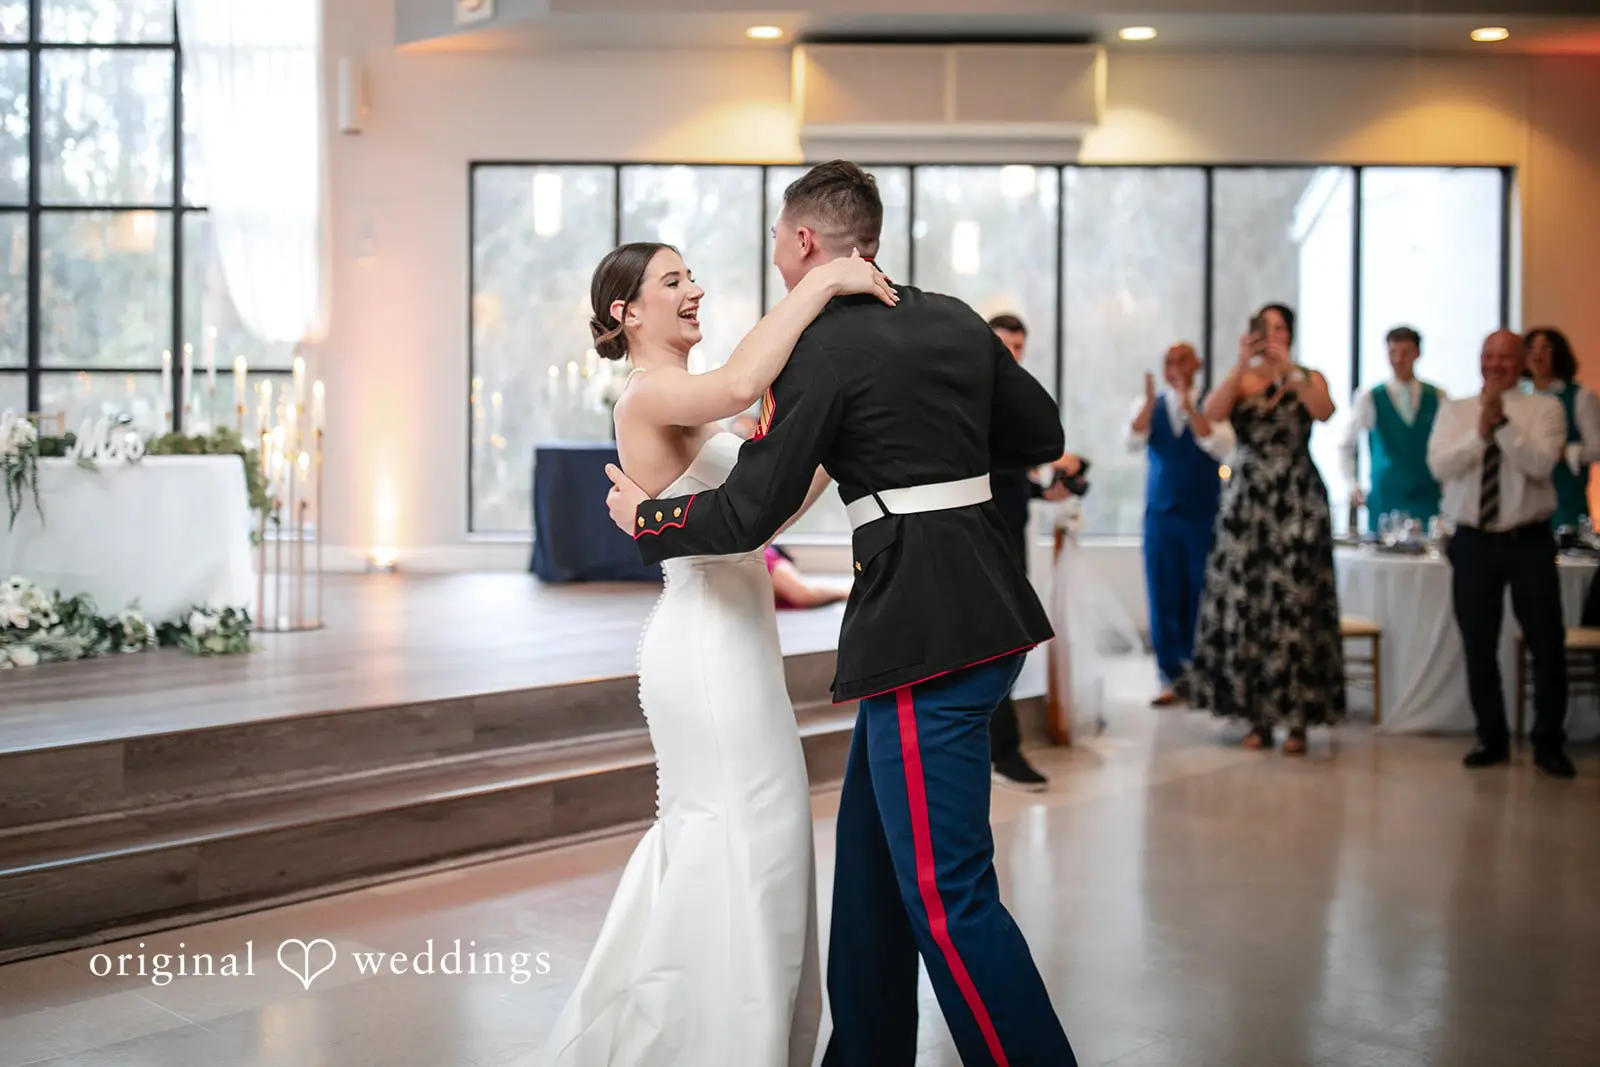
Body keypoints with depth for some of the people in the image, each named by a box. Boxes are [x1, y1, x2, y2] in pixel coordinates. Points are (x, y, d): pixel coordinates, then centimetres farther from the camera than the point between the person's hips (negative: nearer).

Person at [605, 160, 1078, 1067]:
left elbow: (747, 516, -12)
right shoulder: (955, 320, 12)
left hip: (925, 631, -9)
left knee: (946, 893, -3)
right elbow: (1042, 433, 19)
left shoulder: (821, 350, -11)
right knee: (871, 851, 20)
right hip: (989, 608, 9)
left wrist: (641, 517, 5)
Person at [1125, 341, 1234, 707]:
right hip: (1160, 514, 2)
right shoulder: (1147, 405, 6)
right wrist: (1150, 401, -25)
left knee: (1200, 596, 3)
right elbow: (1133, 443, -11)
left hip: (1203, 515, -1)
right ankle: (1170, 679, 7)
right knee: (1163, 598, 1)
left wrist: (1189, 406, -25)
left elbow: (1220, 447, -16)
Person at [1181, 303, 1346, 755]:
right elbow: (1212, 412, -11)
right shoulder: (1240, 380, 9)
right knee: (1244, 602, -1)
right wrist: (1242, 364, -18)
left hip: (1298, 503, -1)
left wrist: (1288, 368, -20)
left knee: (1295, 603, -6)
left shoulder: (1308, 378, 7)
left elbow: (1324, 412, -15)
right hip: (1247, 502, 2)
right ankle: (1258, 717, 7)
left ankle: (1298, 720, -1)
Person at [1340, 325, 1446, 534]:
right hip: (1385, 501, -1)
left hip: (1429, 501, 1)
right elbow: (1346, 446, 10)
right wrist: (1352, 485, 3)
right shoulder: (1370, 399, 2)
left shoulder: (1437, 397, 5)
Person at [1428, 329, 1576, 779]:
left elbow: (1540, 464, -16)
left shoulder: (1545, 408, -1)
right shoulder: (1454, 411, 5)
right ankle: (1492, 738, 23)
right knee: (1478, 646, 8)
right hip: (1473, 542, 2)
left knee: (1547, 644, 3)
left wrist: (1503, 424, -24)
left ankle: (1549, 741, 18)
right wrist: (1480, 431, -20)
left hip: (1530, 541, -2)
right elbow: (1440, 466, -9)